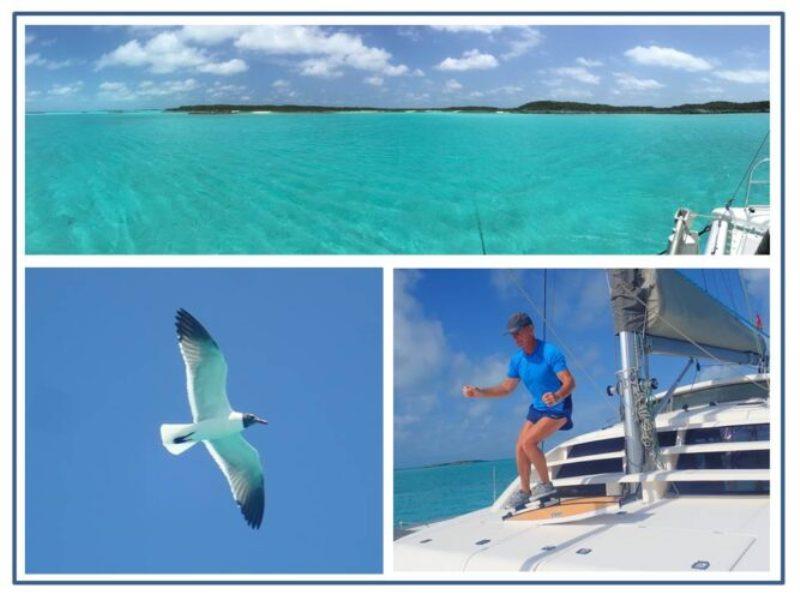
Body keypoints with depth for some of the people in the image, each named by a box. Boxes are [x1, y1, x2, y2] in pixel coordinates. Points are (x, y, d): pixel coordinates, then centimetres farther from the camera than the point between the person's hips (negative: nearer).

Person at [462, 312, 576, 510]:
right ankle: (524, 491, 18)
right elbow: (506, 388, 7)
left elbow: (570, 382, -28)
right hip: (537, 408, 8)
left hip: (558, 408, -8)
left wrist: (557, 396, -49)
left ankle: (546, 484, -5)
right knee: (520, 447, 3)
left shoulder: (550, 352, -23)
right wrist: (479, 392, -6)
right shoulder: (517, 360, -1)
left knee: (528, 442, -21)